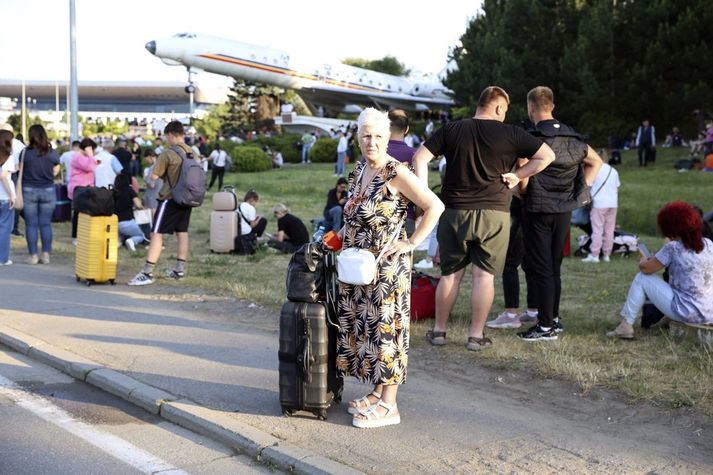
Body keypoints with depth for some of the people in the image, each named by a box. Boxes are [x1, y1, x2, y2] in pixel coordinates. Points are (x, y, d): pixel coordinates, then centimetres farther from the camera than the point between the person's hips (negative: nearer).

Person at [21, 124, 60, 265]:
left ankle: (33, 255, 5)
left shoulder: (25, 152, -9)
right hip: (48, 190, 1)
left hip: (29, 190, -1)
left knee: (31, 224, 5)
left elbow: (20, 171, -1)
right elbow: (56, 171, 4)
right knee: (46, 224, 7)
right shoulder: (52, 153, -5)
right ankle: (46, 254, 6)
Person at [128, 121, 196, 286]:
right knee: (182, 233, 14)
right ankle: (179, 270, 20)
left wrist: (162, 173, 7)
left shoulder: (168, 153, -15)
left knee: (157, 234, -7)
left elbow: (154, 176, -15)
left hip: (170, 199, -7)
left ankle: (147, 273, -10)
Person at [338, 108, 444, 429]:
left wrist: (411, 242, -17)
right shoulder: (359, 170, 10)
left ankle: (388, 405, 6)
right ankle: (376, 391, 25)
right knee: (361, 326, 12)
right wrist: (343, 234, 13)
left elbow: (435, 207, -18)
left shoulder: (396, 173, -14)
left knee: (384, 328, -2)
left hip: (386, 268, -8)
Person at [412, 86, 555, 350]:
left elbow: (420, 157, -1)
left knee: (451, 274, 12)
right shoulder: (509, 134, -2)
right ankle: (476, 336, 7)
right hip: (493, 214, -2)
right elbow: (547, 155, -2)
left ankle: (438, 331, 19)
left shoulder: (451, 130, 4)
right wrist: (517, 175, 2)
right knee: (484, 275, 4)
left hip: (454, 212, 2)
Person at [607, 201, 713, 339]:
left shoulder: (673, 248, -15)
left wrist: (643, 261, 16)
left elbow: (646, 269, -7)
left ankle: (626, 325, 9)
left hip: (687, 313, -6)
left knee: (641, 279, 7)